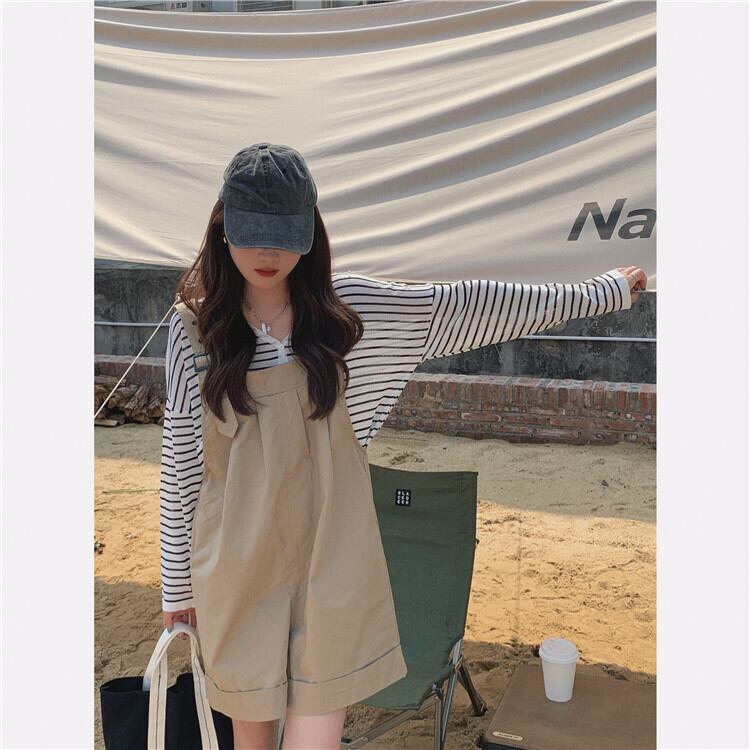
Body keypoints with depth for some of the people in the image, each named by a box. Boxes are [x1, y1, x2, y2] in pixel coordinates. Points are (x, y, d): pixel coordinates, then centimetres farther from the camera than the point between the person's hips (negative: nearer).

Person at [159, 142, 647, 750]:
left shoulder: (347, 308, -3)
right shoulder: (195, 327, -4)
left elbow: (466, 304, 2)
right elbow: (181, 458, 1)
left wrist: (601, 291, 8)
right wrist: (177, 581, 6)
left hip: (330, 559, 0)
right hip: (236, 563, 0)